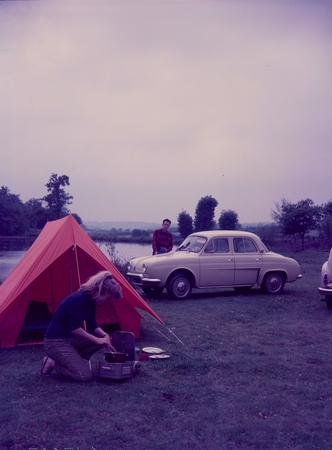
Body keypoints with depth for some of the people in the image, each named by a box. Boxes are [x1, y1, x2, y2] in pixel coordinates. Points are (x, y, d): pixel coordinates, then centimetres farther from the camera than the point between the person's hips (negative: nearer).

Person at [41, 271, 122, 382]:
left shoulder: (90, 300, 4)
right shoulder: (79, 299, -25)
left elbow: (92, 326, 11)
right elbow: (74, 328, -25)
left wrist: (105, 336, -7)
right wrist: (97, 339, -21)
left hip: (70, 338, 10)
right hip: (55, 343, -10)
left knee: (103, 339, 3)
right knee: (85, 376, -18)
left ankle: (72, 359, 6)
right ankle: (53, 363, 1)